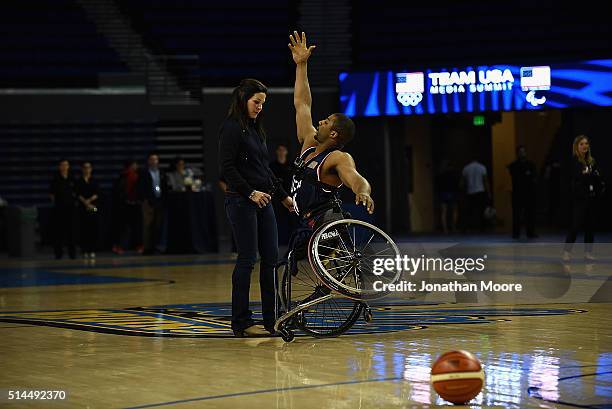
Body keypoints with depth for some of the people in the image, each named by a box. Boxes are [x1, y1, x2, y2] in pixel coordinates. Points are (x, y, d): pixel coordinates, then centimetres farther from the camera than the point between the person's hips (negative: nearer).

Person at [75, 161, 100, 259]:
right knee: (84, 230, -3)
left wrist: (89, 200, -15)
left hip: (93, 208, 1)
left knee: (93, 229, -3)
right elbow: (78, 195, -5)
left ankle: (92, 251, 0)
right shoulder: (79, 181, 5)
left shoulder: (94, 181, 9)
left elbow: (97, 193, -1)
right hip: (82, 207, -1)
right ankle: (85, 251, 1)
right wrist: (86, 203, -16)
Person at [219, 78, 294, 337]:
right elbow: (227, 169, -15)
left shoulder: (256, 129, 18)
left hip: (263, 201, 9)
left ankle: (272, 319, 10)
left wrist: (283, 195, 20)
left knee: (271, 258, 5)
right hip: (241, 202, -8)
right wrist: (250, 193, -19)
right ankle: (241, 323, -1)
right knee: (247, 259, -7)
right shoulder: (231, 128, -8)